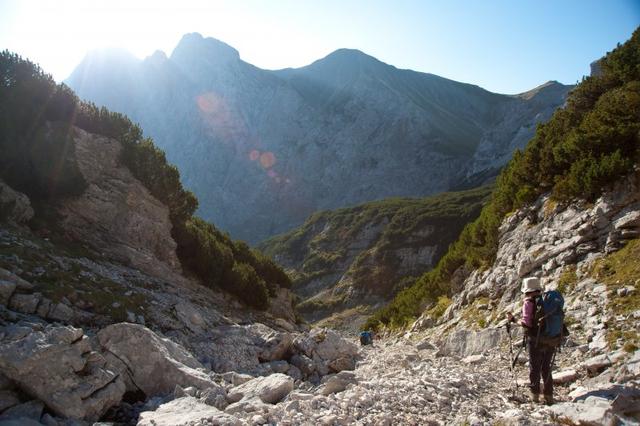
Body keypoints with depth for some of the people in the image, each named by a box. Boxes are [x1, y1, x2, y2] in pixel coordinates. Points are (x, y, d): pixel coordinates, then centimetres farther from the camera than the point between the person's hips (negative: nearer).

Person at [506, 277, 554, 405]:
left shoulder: (529, 302, -11)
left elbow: (527, 322, -17)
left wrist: (513, 319, -3)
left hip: (536, 340, -5)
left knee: (534, 368, 7)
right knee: (546, 368, 17)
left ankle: (535, 395, 12)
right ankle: (549, 396, 20)